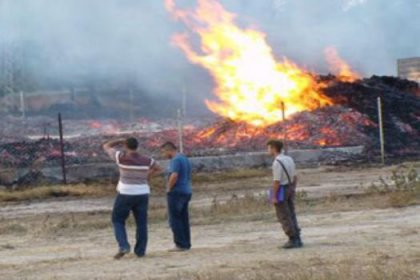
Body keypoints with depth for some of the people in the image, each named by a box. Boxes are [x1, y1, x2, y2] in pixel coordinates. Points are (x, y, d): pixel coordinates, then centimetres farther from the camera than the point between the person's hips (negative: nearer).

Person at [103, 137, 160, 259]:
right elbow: (156, 167, 21)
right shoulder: (146, 160, 0)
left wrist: (121, 141, 9)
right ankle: (140, 250, 9)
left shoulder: (121, 157, -11)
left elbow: (106, 146, 3)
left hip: (125, 194, -3)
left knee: (118, 220, 8)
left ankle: (123, 246, -8)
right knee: (141, 223, 10)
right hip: (142, 194, 3)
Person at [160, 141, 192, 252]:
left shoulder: (176, 160, -14)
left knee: (175, 220, -5)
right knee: (184, 219, 12)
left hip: (176, 192, -9)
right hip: (186, 192, 9)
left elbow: (174, 176, -28)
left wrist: (169, 188, -14)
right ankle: (186, 244, 13)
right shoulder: (185, 159, 16)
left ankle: (181, 244, -6)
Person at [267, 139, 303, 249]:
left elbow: (276, 181, -22)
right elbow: (295, 177, 11)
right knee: (291, 215, 13)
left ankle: (293, 239, 0)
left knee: (284, 217, 0)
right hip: (290, 189, 8)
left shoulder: (277, 162, -20)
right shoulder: (289, 159, 7)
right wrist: (293, 190, 19)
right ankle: (297, 240, 14)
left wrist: (274, 197, -17)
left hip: (280, 190, -8)